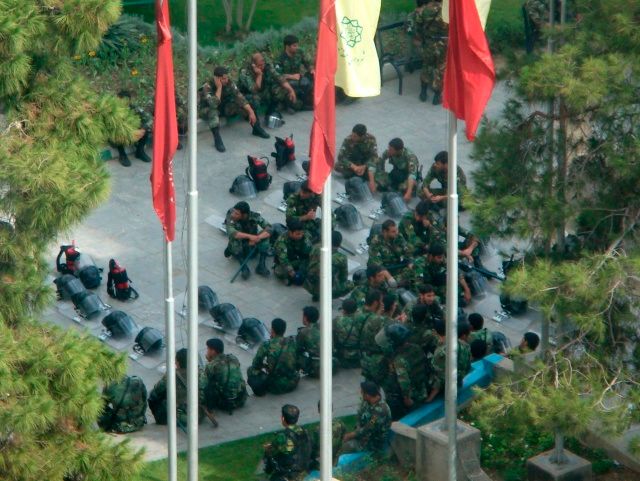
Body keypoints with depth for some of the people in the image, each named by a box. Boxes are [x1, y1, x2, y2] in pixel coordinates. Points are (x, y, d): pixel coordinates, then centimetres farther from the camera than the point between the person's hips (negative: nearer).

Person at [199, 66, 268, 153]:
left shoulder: (229, 83, -17)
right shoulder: (208, 86, -30)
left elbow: (240, 97, -18)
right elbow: (214, 105, -41)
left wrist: (251, 112, -27)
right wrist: (219, 88, -41)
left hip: (224, 107, 5)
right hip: (208, 109, -5)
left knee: (241, 104, -17)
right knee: (213, 112, -39)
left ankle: (257, 129, -8)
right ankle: (217, 139, -39)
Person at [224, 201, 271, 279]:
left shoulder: (254, 216, -21)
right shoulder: (230, 217, -25)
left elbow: (268, 229, -26)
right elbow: (231, 232, -40)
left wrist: (258, 238, -44)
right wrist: (249, 236, -47)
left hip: (252, 245, 1)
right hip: (237, 248, -1)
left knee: (265, 234, -24)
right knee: (234, 237, -32)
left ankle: (261, 266, -24)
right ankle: (244, 268, -34)